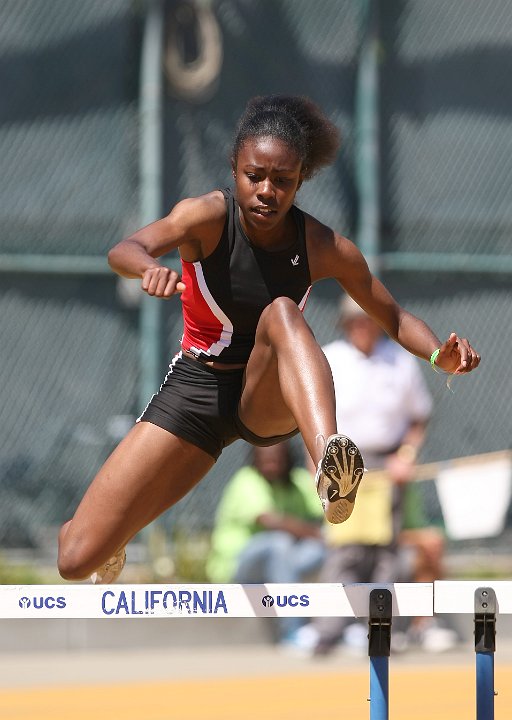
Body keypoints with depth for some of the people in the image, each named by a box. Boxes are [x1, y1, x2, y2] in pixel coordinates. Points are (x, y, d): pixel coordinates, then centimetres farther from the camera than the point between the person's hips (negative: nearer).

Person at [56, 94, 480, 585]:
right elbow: (124, 250, -35)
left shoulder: (325, 249, -11)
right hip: (195, 390, 1)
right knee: (77, 560, -9)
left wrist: (441, 355, -23)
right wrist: (150, 267, -60)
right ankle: (111, 547, 32)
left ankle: (330, 464, -62)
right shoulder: (208, 217, -17)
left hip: (270, 400, 0)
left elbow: (396, 319, -1)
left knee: (281, 313, -37)